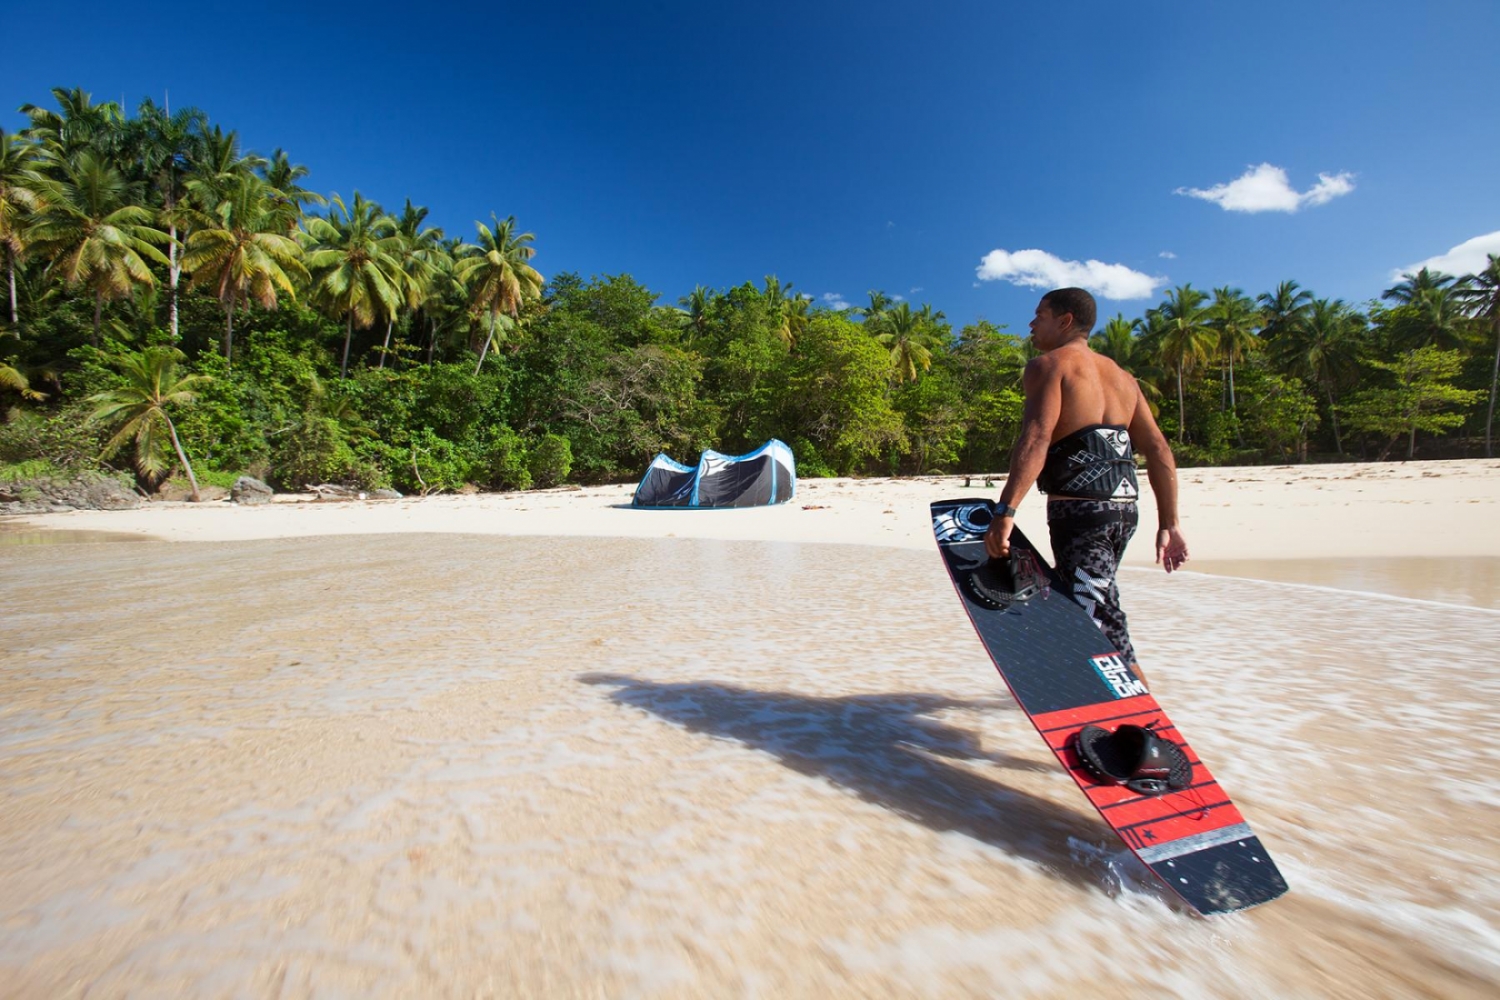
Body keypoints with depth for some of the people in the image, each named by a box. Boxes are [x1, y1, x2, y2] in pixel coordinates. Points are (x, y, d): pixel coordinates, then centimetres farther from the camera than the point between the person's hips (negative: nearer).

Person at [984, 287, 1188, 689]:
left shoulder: (1048, 364, -4)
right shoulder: (1120, 375, 19)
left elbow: (1036, 439, -22)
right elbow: (1159, 449, 13)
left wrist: (1005, 512, -28)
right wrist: (1169, 523, 15)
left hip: (1079, 508, -9)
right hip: (1124, 508, 9)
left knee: (1100, 622, -6)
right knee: (1098, 604, 26)